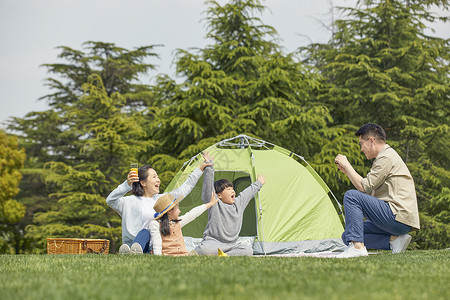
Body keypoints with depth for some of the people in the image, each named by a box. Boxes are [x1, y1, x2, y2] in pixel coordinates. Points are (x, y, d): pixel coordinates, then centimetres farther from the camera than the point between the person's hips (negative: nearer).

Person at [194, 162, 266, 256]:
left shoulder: (238, 203, 13)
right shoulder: (214, 204, -5)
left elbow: (248, 193, 30)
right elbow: (208, 186, -15)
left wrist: (258, 184, 46)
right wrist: (209, 167, -20)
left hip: (230, 244, 7)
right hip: (213, 241, -6)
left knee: (248, 250, -20)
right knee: (205, 250, -40)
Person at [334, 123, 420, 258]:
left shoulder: (386, 157, -11)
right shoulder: (387, 155, 22)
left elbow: (363, 187, -15)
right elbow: (368, 191, 24)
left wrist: (346, 165, -4)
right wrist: (347, 171, 19)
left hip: (398, 218, -10)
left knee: (351, 196, -17)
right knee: (347, 236, 9)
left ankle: (357, 246, -23)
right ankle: (394, 239, -1)